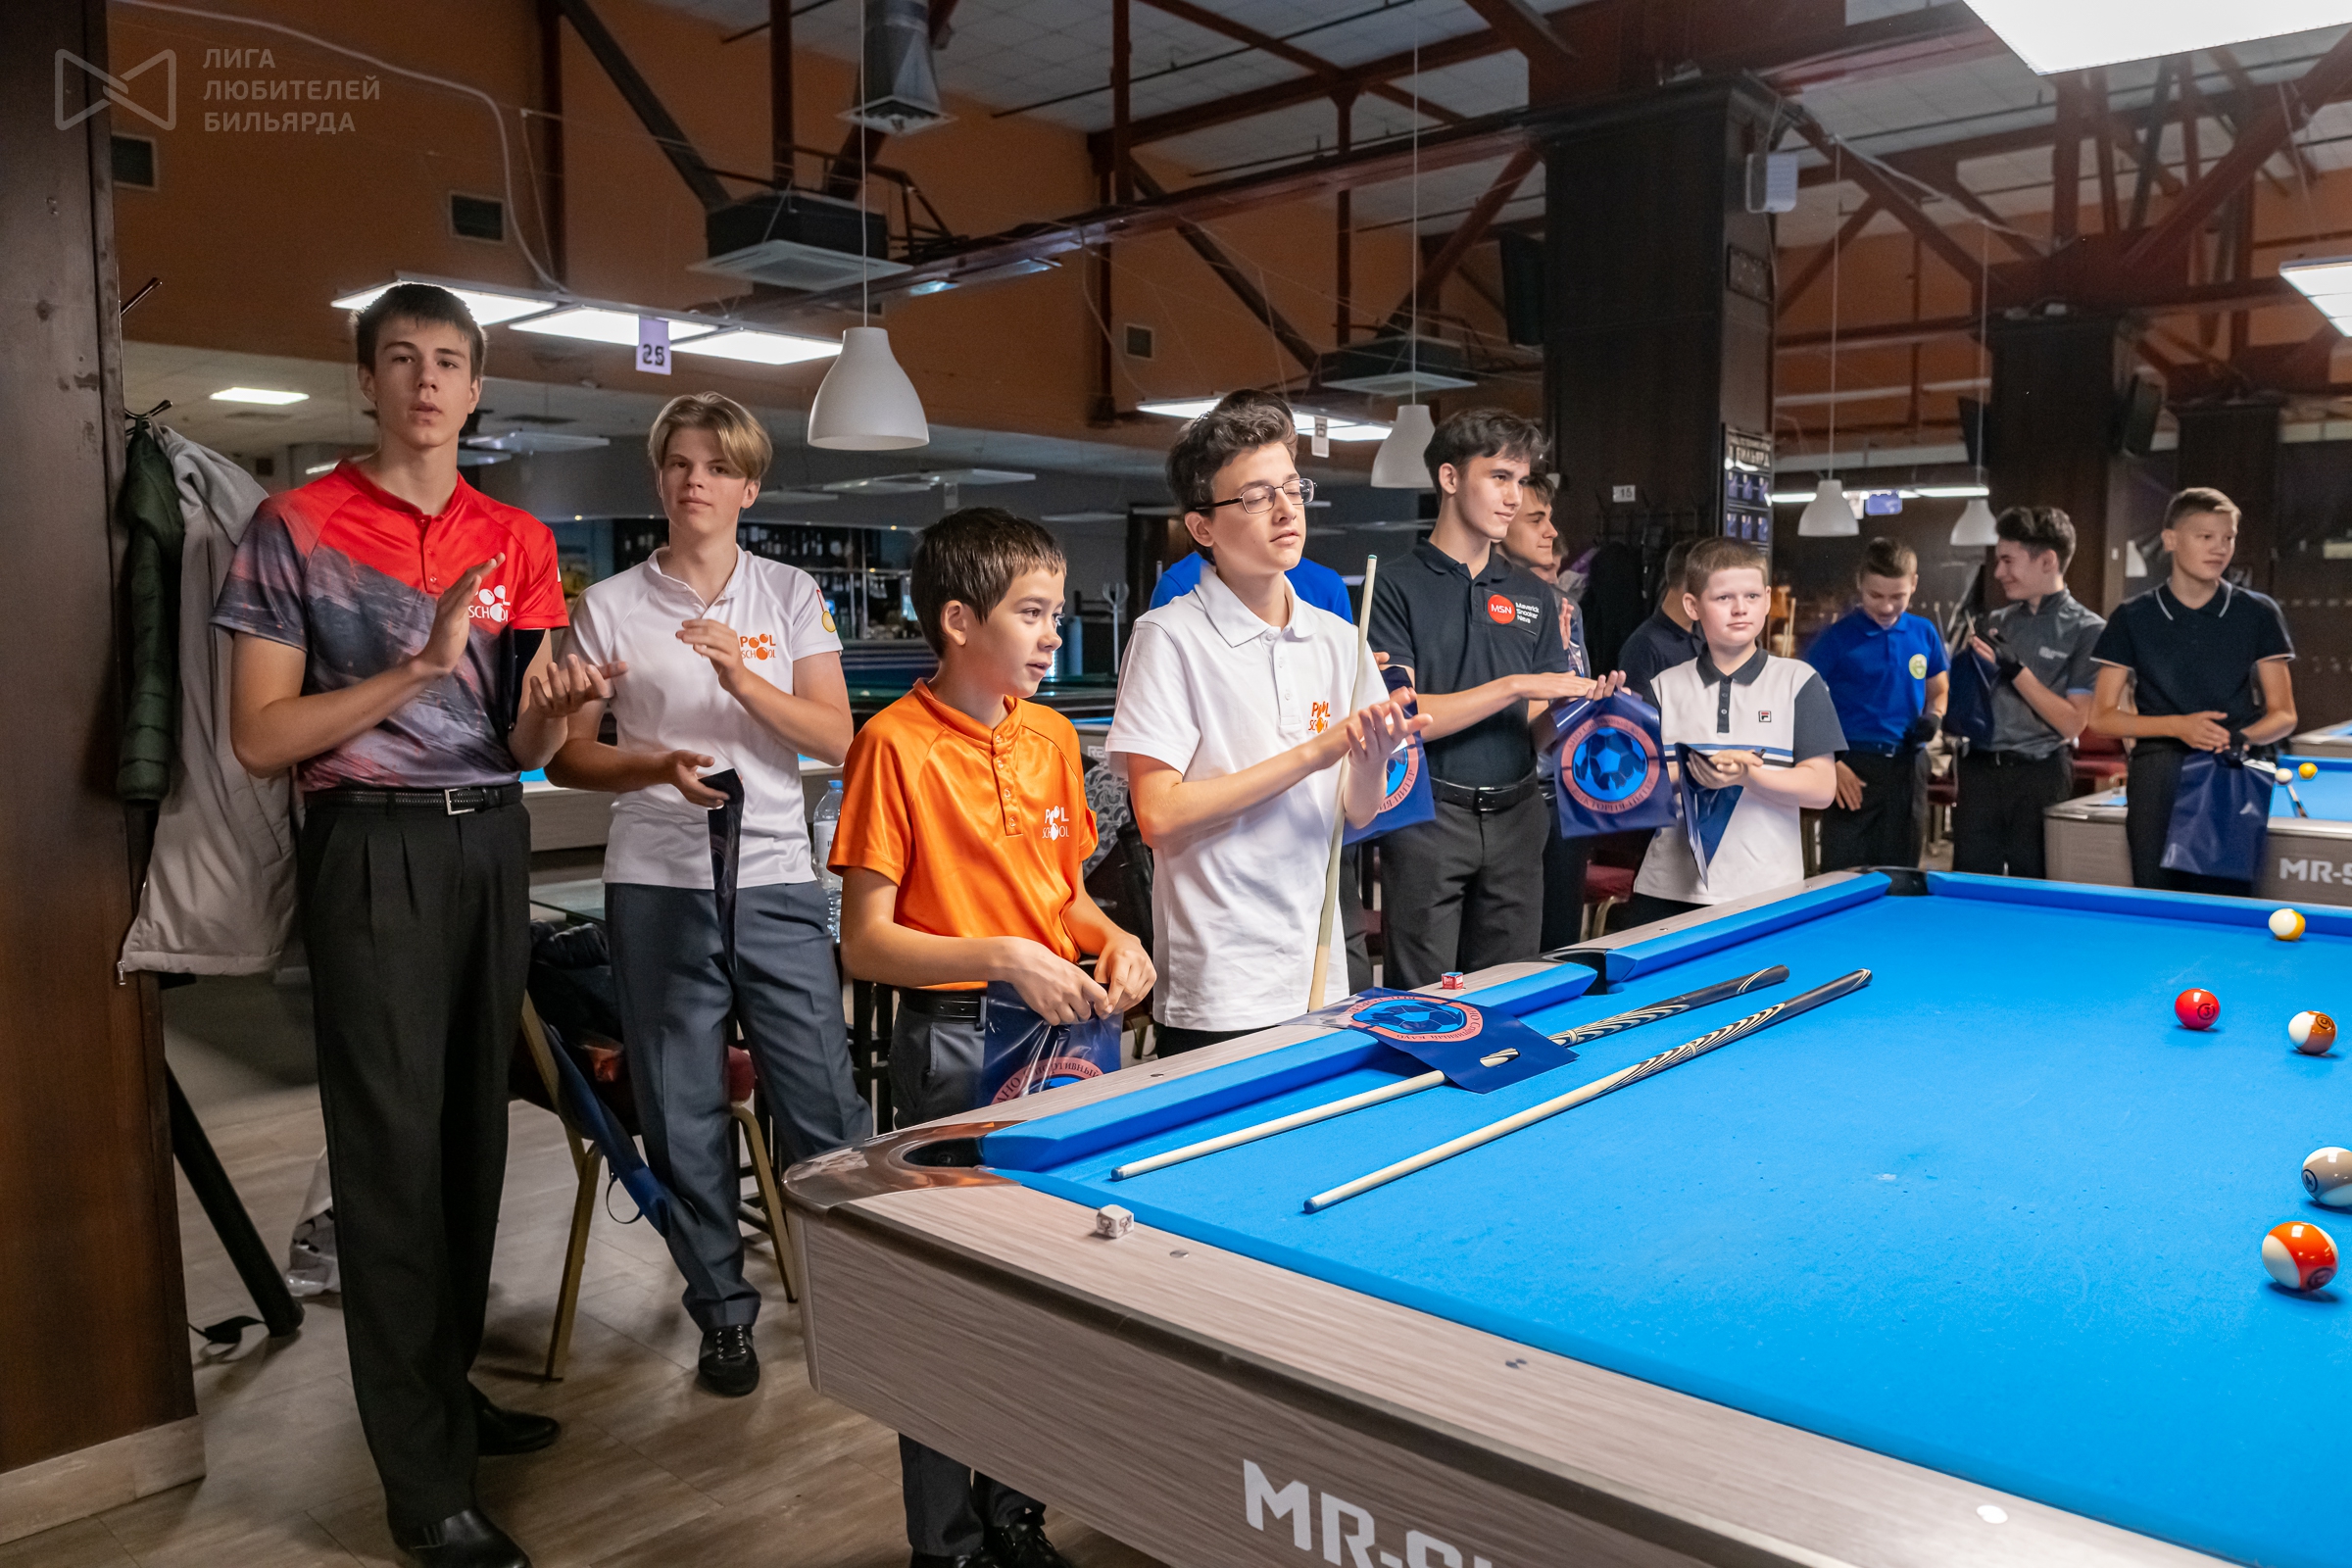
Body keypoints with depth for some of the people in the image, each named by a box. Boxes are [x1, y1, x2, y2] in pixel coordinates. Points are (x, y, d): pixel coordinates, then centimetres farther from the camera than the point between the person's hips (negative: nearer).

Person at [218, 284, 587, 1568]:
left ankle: (447, 1385, 30)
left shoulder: (519, 540, 10)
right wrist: (418, 668, -18)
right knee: (394, 1146, -3)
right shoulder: (296, 527, -3)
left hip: (491, 842, 5)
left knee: (474, 1126, 11)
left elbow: (521, 748, 10)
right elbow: (260, 738, -8)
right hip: (372, 847, -5)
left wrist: (552, 711, -14)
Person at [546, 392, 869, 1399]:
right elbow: (569, 757, 6)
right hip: (657, 888, 0)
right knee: (685, 1116, 7)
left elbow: (835, 738, -1)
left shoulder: (790, 596, 6)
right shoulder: (609, 607, 4)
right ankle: (723, 1311, 23)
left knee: (824, 1106, 0)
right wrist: (659, 768, -13)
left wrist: (742, 675, -15)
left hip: (776, 881, 0)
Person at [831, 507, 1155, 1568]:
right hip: (957, 1047, -6)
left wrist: (1113, 940, -2)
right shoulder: (898, 744, -12)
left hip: (1068, 1026, 6)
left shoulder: (1053, 737, 7)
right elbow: (865, 943, -13)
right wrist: (1002, 958, -22)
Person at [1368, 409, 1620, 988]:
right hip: (1428, 817, -5)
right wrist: (1515, 686, -17)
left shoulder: (1536, 597, 12)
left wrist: (1582, 703, -10)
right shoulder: (1398, 588, -4)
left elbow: (1541, 727, 12)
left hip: (1515, 816, 5)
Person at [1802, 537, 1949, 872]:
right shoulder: (1837, 638, -8)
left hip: (1908, 769, 4)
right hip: (1854, 769, -4)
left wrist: (1934, 717, -2)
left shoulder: (1925, 634, 6)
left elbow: (1939, 690, 21)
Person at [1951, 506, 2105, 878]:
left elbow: (2073, 723, -11)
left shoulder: (2088, 631, -4)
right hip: (1980, 773, 5)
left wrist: (2016, 671, -16)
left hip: (2040, 778, -5)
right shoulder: (1997, 622, 12)